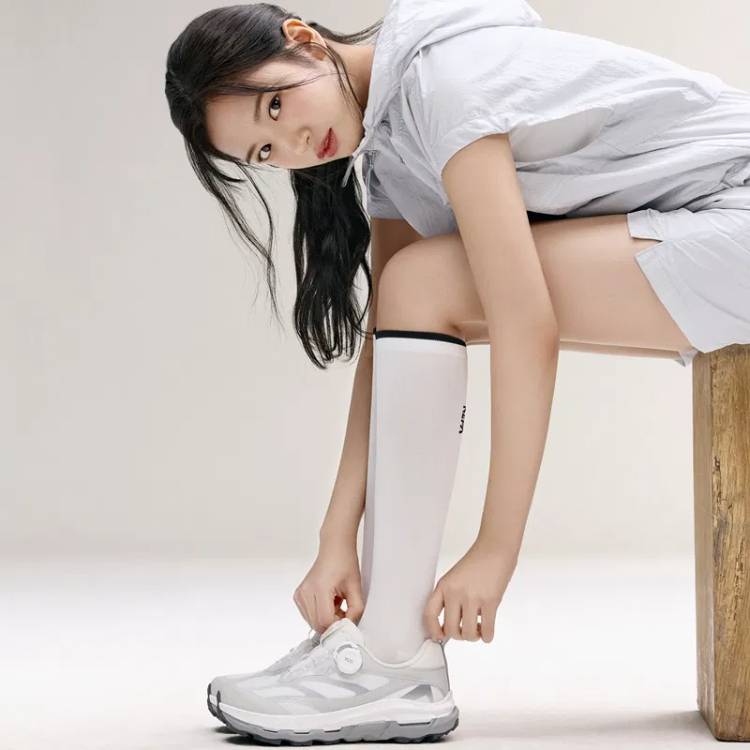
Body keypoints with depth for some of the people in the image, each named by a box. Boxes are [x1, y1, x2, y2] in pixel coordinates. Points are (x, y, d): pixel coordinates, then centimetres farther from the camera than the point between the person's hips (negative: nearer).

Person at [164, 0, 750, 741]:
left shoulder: (440, 74, -19)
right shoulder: (389, 155, 9)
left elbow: (526, 324, -24)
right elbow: (387, 347, 3)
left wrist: (496, 549, -23)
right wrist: (338, 538, -6)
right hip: (681, 235, 9)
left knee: (424, 287, -17)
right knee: (407, 293, 2)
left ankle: (394, 661, -16)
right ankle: (374, 632, -1)